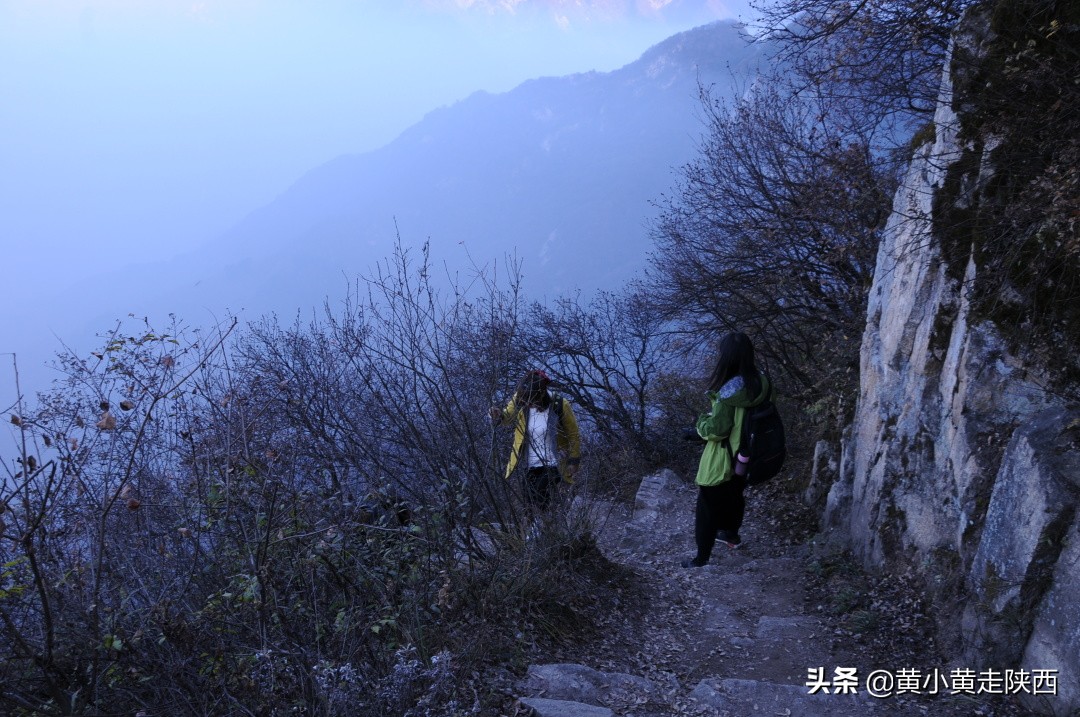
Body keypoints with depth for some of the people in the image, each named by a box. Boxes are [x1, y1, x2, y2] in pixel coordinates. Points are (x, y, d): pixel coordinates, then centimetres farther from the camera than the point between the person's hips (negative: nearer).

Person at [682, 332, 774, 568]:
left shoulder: (729, 391, -31)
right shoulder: (761, 382, -9)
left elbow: (717, 429, -26)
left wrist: (702, 422, -5)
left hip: (722, 463, -7)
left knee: (708, 508, 10)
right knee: (735, 495, 31)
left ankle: (702, 558, 20)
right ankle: (731, 534, 53)